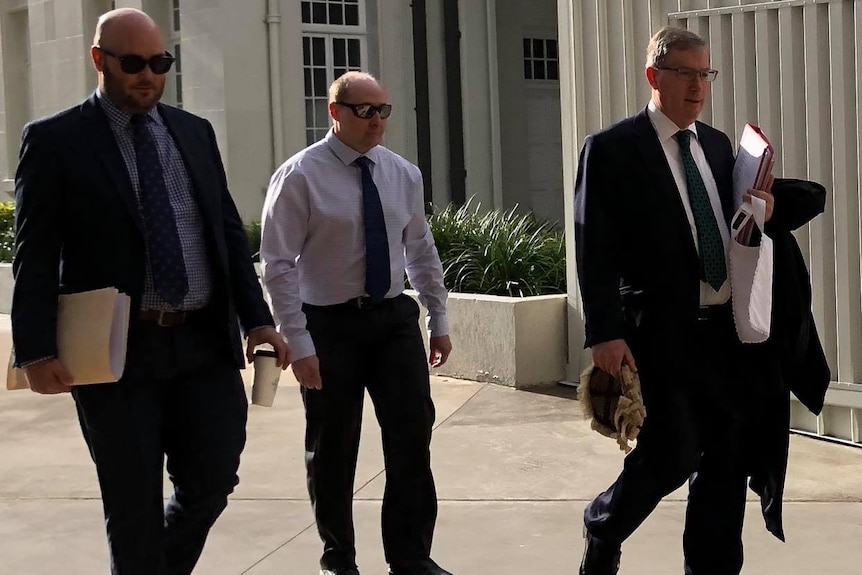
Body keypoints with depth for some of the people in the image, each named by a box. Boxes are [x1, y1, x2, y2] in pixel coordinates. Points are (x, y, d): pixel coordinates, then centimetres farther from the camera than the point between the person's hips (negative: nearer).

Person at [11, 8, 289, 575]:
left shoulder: (195, 132, 11)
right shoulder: (55, 140, -2)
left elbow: (230, 232, 12)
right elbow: (35, 256, -6)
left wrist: (258, 318, 3)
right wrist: (36, 350, -15)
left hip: (205, 342, 4)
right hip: (115, 351, -4)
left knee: (212, 481, 10)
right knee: (134, 505, 5)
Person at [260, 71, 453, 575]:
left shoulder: (403, 173, 6)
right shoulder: (300, 176, -10)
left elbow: (421, 249, 14)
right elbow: (278, 264, -12)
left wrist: (439, 319, 12)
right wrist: (299, 343, -16)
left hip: (394, 317, 4)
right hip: (330, 324, -4)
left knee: (413, 435, 0)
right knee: (332, 450, 7)